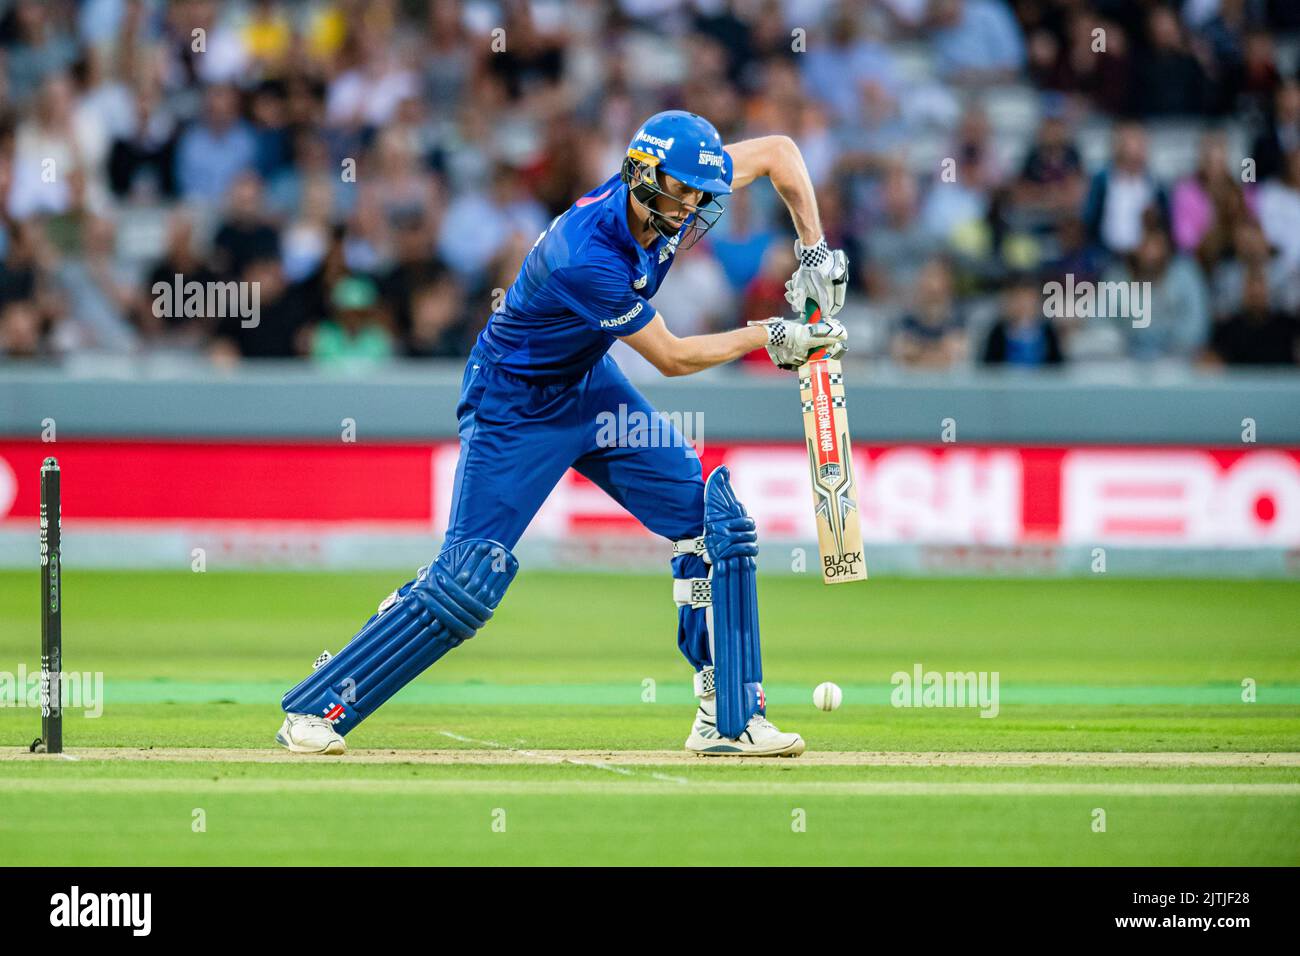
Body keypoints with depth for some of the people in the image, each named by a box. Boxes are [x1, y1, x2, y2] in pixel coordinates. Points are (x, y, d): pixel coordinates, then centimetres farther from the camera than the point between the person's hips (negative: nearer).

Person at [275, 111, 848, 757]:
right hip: (514, 406, -8)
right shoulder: (586, 255, -35)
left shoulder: (669, 189, -14)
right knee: (468, 581, -13)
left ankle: (728, 720, 3)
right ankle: (316, 708, 1)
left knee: (716, 527, -3)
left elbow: (778, 150, 0)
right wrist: (770, 337, -16)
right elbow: (670, 358, -23)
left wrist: (813, 252, -7)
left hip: (589, 387, 8)